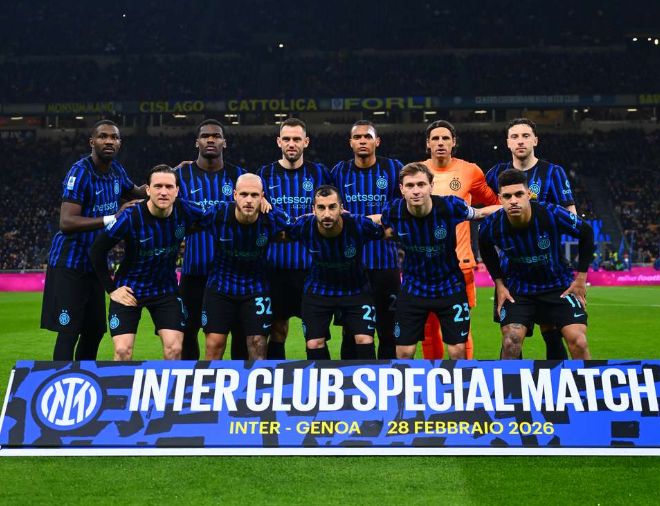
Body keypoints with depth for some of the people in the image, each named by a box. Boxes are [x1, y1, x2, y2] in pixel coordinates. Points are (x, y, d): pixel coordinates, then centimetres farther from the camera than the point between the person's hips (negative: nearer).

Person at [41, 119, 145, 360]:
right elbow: (66, 222, -28)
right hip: (70, 264, -8)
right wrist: (113, 218, -32)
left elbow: (136, 193, 27)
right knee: (68, 333, -9)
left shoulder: (116, 169, 6)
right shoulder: (80, 172, -18)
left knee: (94, 331, 14)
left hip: (94, 264, 8)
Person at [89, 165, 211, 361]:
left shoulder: (185, 211, -15)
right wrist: (111, 289, -8)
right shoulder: (130, 218, -22)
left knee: (174, 349, -5)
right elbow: (97, 251, -11)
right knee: (123, 351, -8)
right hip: (129, 289, -2)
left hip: (166, 289, 2)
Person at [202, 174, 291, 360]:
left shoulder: (272, 217, -18)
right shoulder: (218, 213, -18)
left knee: (258, 344, 0)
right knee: (214, 344, 1)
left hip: (256, 287, 0)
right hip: (220, 285, 0)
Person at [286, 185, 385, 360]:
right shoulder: (304, 226, -24)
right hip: (318, 290, 1)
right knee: (314, 344, 0)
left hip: (355, 289, -1)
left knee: (364, 339, -9)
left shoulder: (359, 225, -29)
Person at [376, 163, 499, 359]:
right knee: (404, 353, 5)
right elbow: (381, 223, 9)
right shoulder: (393, 211, -17)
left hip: (450, 286, -1)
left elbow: (479, 213, -3)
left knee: (457, 352, 1)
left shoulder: (450, 206, -23)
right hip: (413, 288, 2)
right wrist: (389, 232, -5)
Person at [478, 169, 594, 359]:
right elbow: (486, 249, 7)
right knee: (510, 343, -12)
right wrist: (499, 283, 1)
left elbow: (586, 233, -6)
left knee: (578, 341, -11)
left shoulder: (552, 214, -25)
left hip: (560, 285, -1)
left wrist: (581, 277, -3)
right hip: (518, 288, 1)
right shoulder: (492, 226, -19)